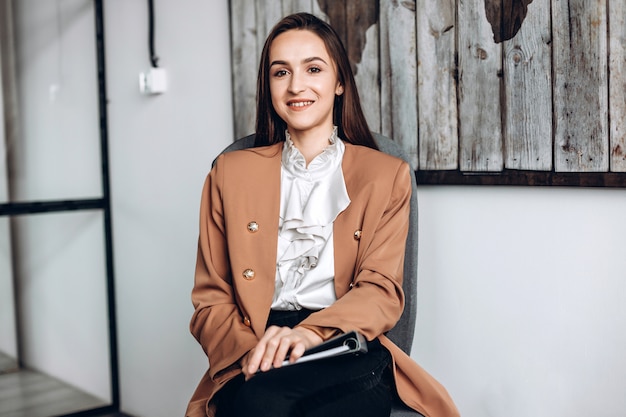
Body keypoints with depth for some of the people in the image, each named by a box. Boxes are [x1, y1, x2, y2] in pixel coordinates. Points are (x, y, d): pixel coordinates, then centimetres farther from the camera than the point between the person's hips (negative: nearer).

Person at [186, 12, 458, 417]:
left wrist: (311, 333, -20)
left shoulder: (388, 175, 13)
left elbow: (381, 290, 1)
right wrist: (251, 348, -13)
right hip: (253, 367, 1)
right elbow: (211, 299, 10)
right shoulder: (230, 172, 15)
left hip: (348, 356, 0)